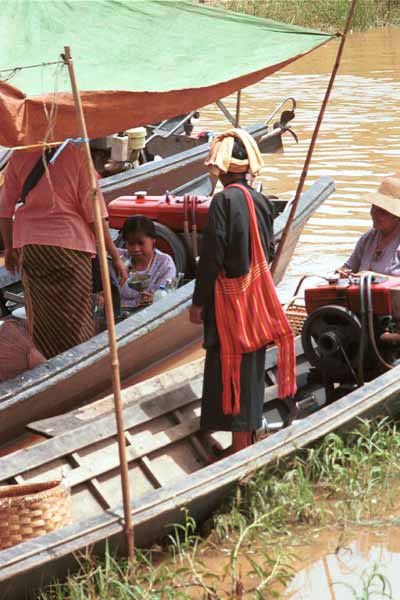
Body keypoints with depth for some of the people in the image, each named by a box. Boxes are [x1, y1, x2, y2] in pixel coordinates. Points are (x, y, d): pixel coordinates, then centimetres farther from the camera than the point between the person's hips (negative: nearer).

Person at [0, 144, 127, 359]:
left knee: (40, 319, 13)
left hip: (29, 245, 4)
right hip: (69, 243, -4)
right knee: (75, 319, 4)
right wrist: (115, 256, -2)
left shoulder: (20, 155, 0)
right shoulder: (76, 153, -11)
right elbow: (94, 213, -10)